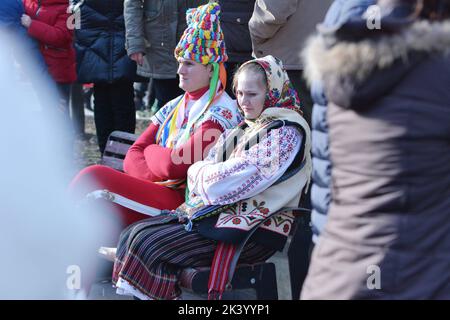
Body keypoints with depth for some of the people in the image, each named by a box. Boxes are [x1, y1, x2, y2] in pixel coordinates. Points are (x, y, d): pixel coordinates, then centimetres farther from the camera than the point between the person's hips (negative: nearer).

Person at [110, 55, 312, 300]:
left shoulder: (286, 132, -11)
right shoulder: (244, 129, 18)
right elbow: (197, 172, 15)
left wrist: (201, 174, 0)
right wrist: (203, 174, -7)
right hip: (217, 212, 9)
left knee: (147, 243, -18)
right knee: (132, 234, -4)